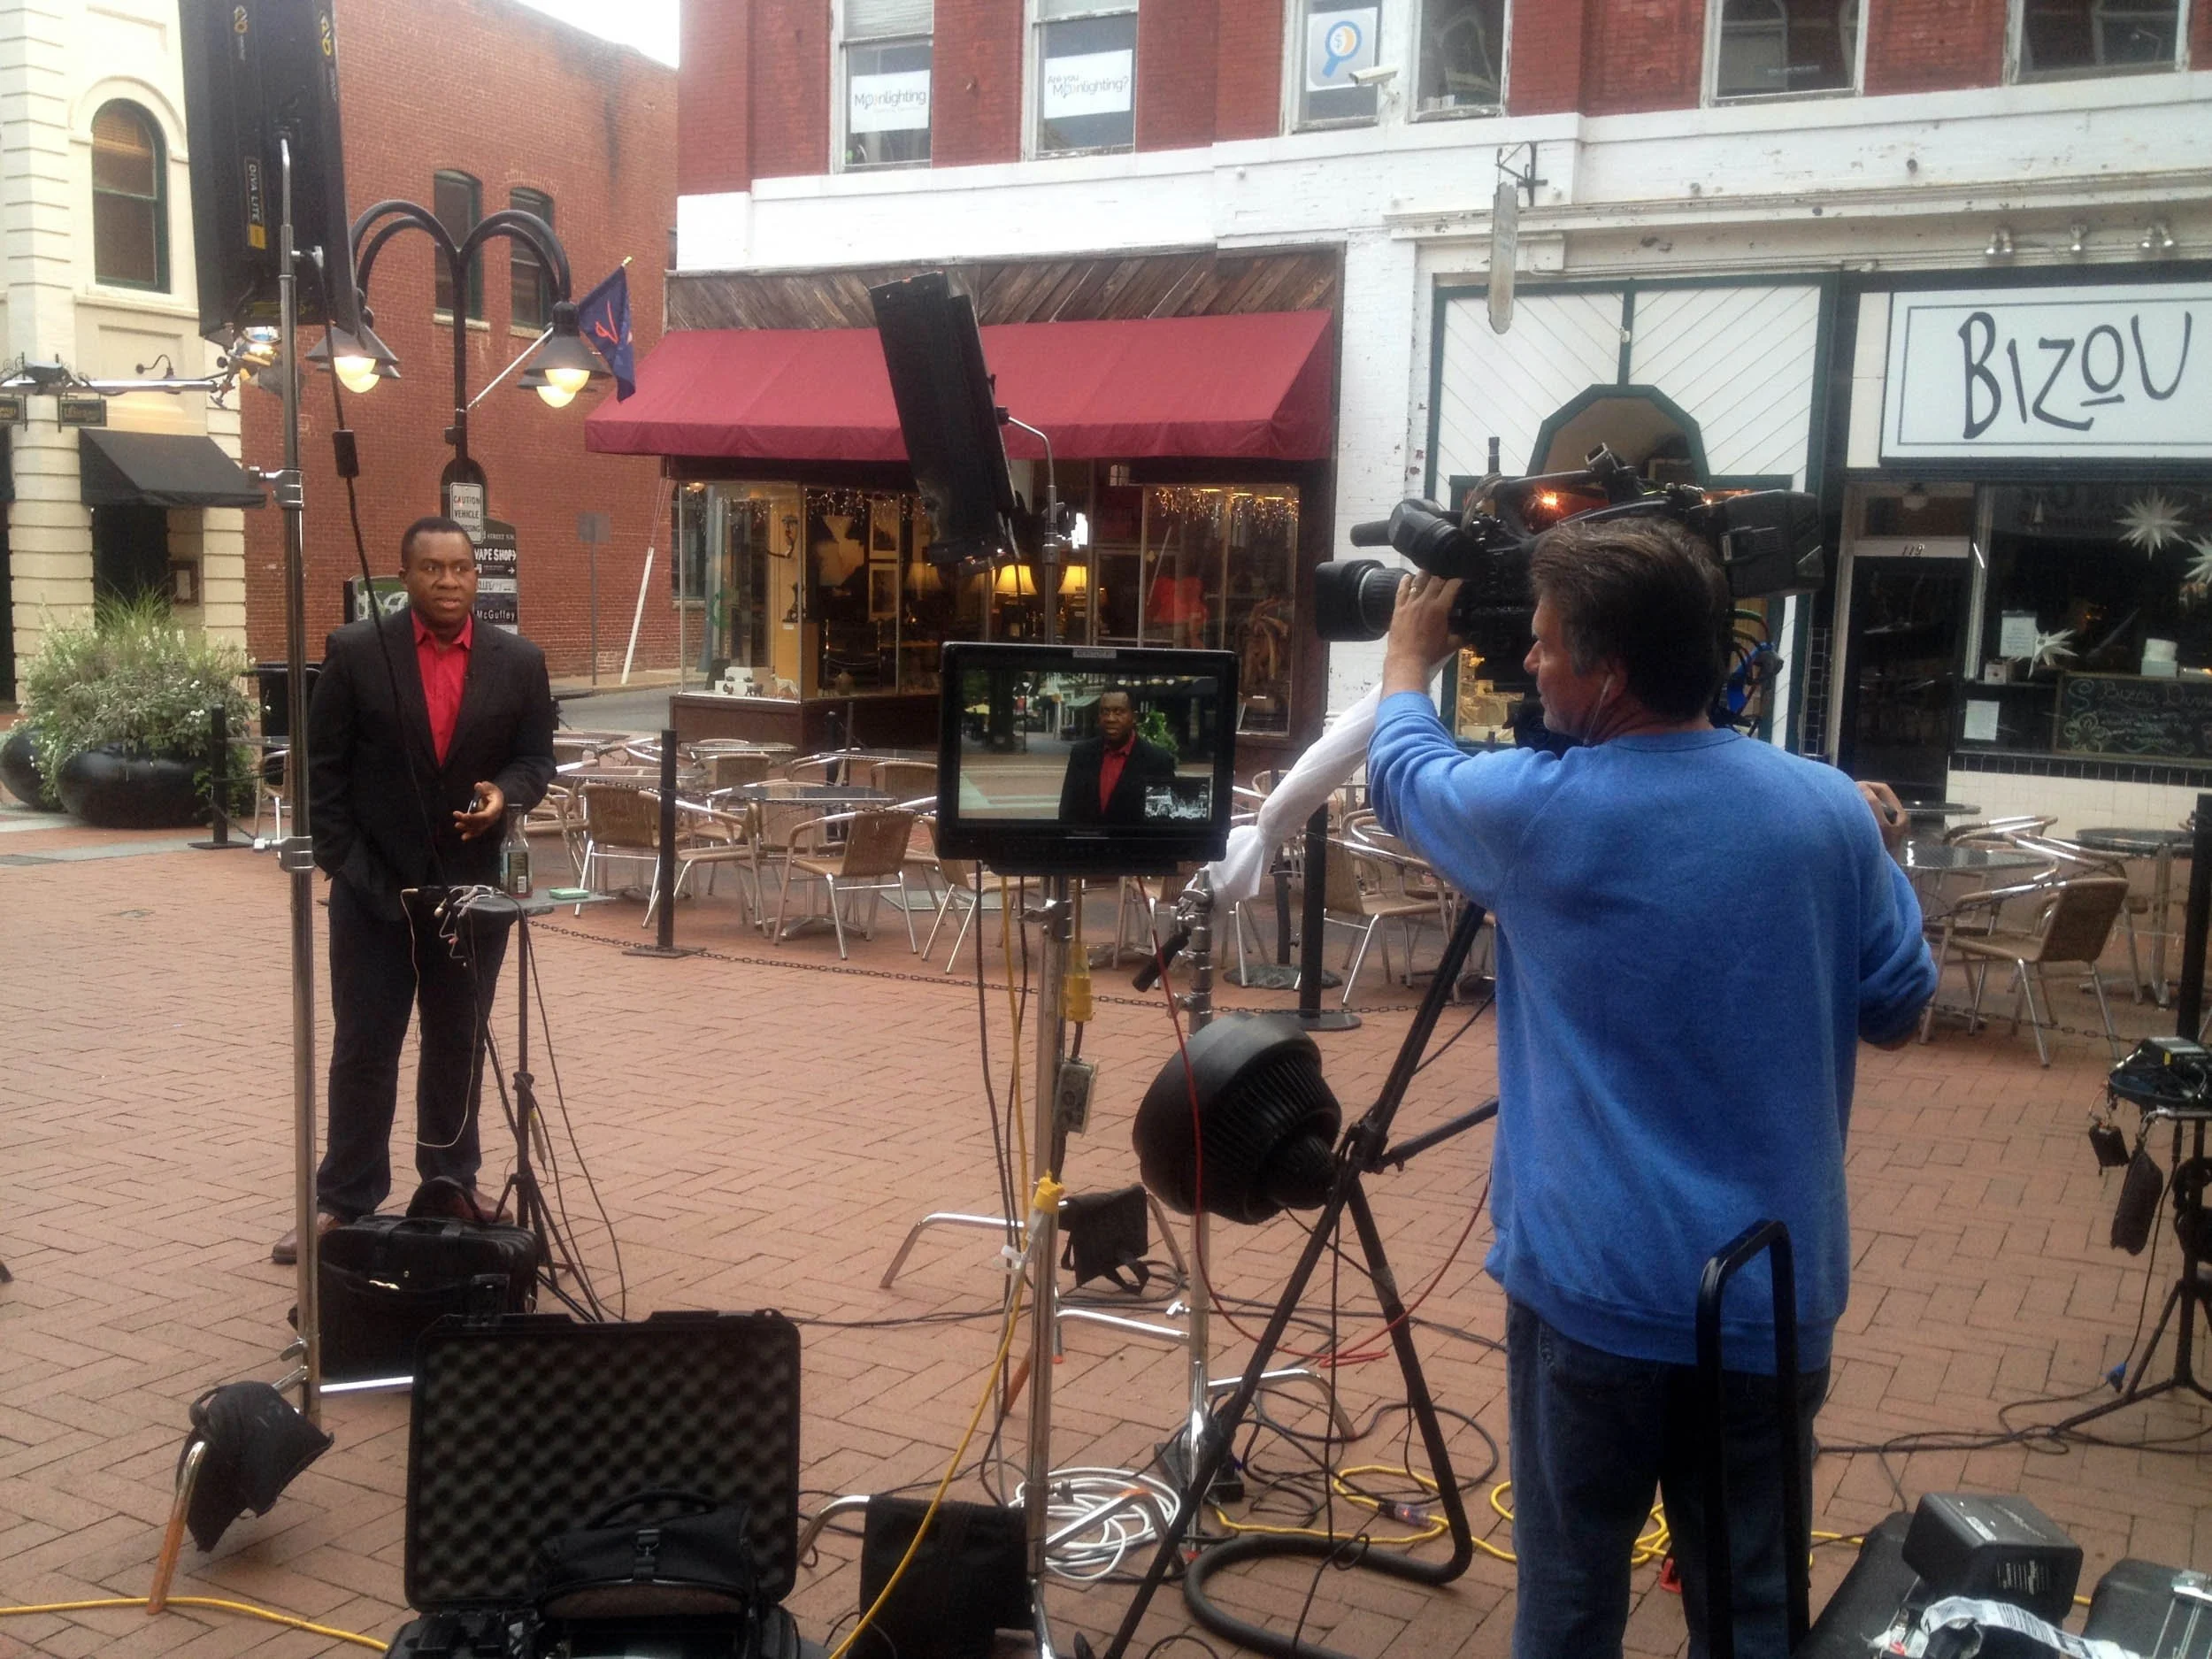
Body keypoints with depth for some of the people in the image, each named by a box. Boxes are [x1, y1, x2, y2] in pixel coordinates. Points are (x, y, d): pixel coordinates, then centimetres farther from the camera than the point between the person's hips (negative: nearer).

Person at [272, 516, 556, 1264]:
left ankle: (452, 1178, 28)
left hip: (474, 887, 2)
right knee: (364, 1048, 5)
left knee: (459, 1044, 13)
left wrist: (505, 795, -16)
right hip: (373, 887, -2)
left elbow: (537, 757, 6)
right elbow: (322, 768, -3)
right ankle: (344, 1201, 13)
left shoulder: (519, 661, 1)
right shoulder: (355, 652, -5)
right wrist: (345, 868, -8)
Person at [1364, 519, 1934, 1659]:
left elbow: (1400, 773, 9)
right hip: (1776, 1293, 3)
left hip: (1597, 1286, -3)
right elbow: (1897, 1011, 7)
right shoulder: (1831, 808, -4)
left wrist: (1410, 655, 28)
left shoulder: (1536, 811, -12)